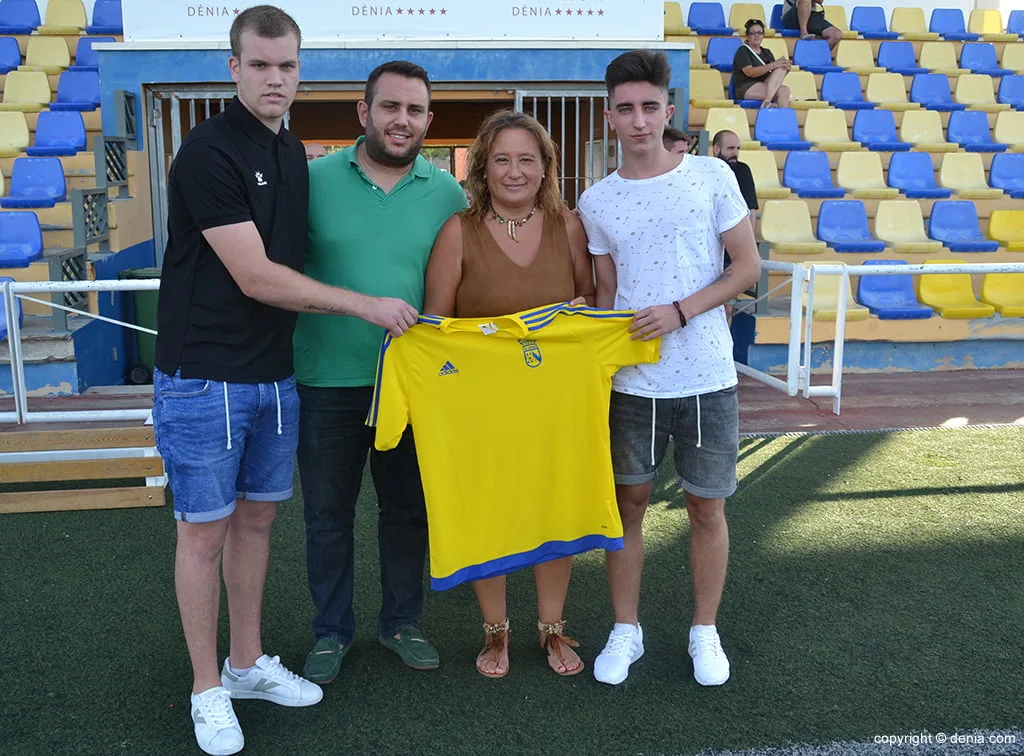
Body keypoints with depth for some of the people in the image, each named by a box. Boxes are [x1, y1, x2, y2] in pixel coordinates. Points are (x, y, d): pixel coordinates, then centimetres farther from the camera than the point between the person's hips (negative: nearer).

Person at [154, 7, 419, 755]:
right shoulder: (209, 152, -14)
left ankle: (248, 663, 30)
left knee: (257, 517, 14)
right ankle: (207, 688, 18)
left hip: (274, 372, 7)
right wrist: (366, 306, -16)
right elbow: (255, 277, -19)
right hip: (204, 375, -7)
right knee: (205, 527, 3)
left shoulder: (293, 151, 10)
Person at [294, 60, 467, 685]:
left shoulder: (447, 193, 1)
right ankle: (332, 631, 31)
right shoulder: (315, 180, -3)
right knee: (328, 514, 11)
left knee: (408, 510, 15)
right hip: (329, 380, -1)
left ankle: (401, 622, 35)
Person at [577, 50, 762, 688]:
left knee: (707, 508, 9)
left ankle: (705, 632, 28)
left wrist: (680, 311, -15)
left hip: (707, 377, -1)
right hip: (631, 382, 2)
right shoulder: (596, 201, 4)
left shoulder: (712, 175, -2)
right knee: (629, 503, 10)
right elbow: (606, 293, 11)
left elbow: (748, 266, -2)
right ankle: (626, 630, 27)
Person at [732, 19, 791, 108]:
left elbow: (776, 77, 13)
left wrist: (787, 68, -9)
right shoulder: (743, 51, 3)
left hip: (765, 89, 5)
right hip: (745, 89, -5)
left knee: (784, 90, -27)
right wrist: (773, 65, -20)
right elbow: (750, 72, -15)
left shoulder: (767, 53, 23)